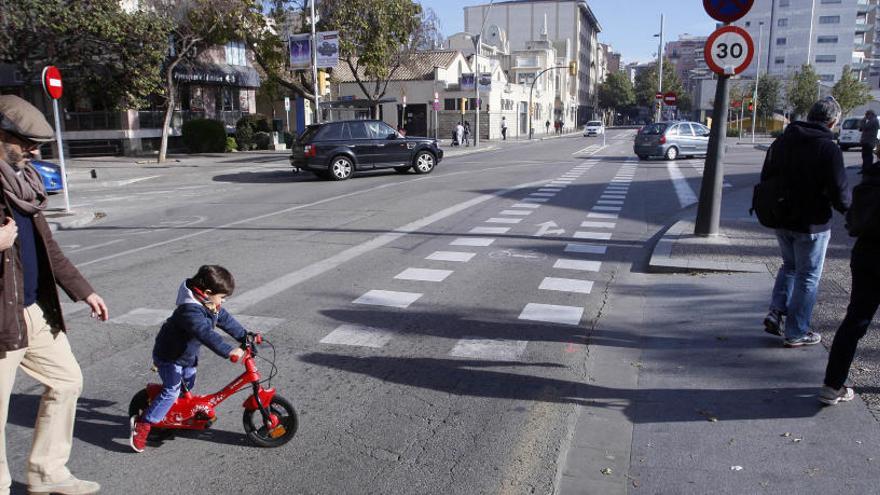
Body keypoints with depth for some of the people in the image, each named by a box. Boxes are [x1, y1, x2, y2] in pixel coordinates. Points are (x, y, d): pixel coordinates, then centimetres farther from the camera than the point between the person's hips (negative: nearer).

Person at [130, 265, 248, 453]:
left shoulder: (210, 305, -6)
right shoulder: (190, 311, -36)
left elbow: (226, 320, 4)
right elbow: (207, 335, -47)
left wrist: (245, 336, 0)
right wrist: (229, 351, -53)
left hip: (188, 354, 9)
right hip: (169, 355, -9)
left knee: (188, 385, 19)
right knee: (171, 392, -11)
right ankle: (142, 425, 0)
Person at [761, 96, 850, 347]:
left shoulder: (782, 141, 2)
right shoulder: (828, 148, -17)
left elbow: (765, 179, 9)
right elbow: (840, 194, -17)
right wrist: (849, 208, 5)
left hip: (781, 221, 6)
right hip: (811, 224, -6)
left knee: (789, 265, 25)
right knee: (808, 276, 7)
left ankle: (776, 312, 14)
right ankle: (796, 332, 14)